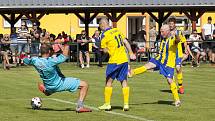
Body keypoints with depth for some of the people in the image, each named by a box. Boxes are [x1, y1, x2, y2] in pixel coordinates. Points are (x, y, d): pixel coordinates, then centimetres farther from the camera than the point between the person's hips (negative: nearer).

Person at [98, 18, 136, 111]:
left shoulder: (104, 35, -9)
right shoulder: (117, 30, 8)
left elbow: (104, 50, -7)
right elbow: (126, 42, 10)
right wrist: (131, 53, 17)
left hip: (114, 61, -5)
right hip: (124, 59, 5)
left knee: (109, 81, 7)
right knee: (124, 81, 8)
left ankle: (107, 104, 10)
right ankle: (126, 104, 5)